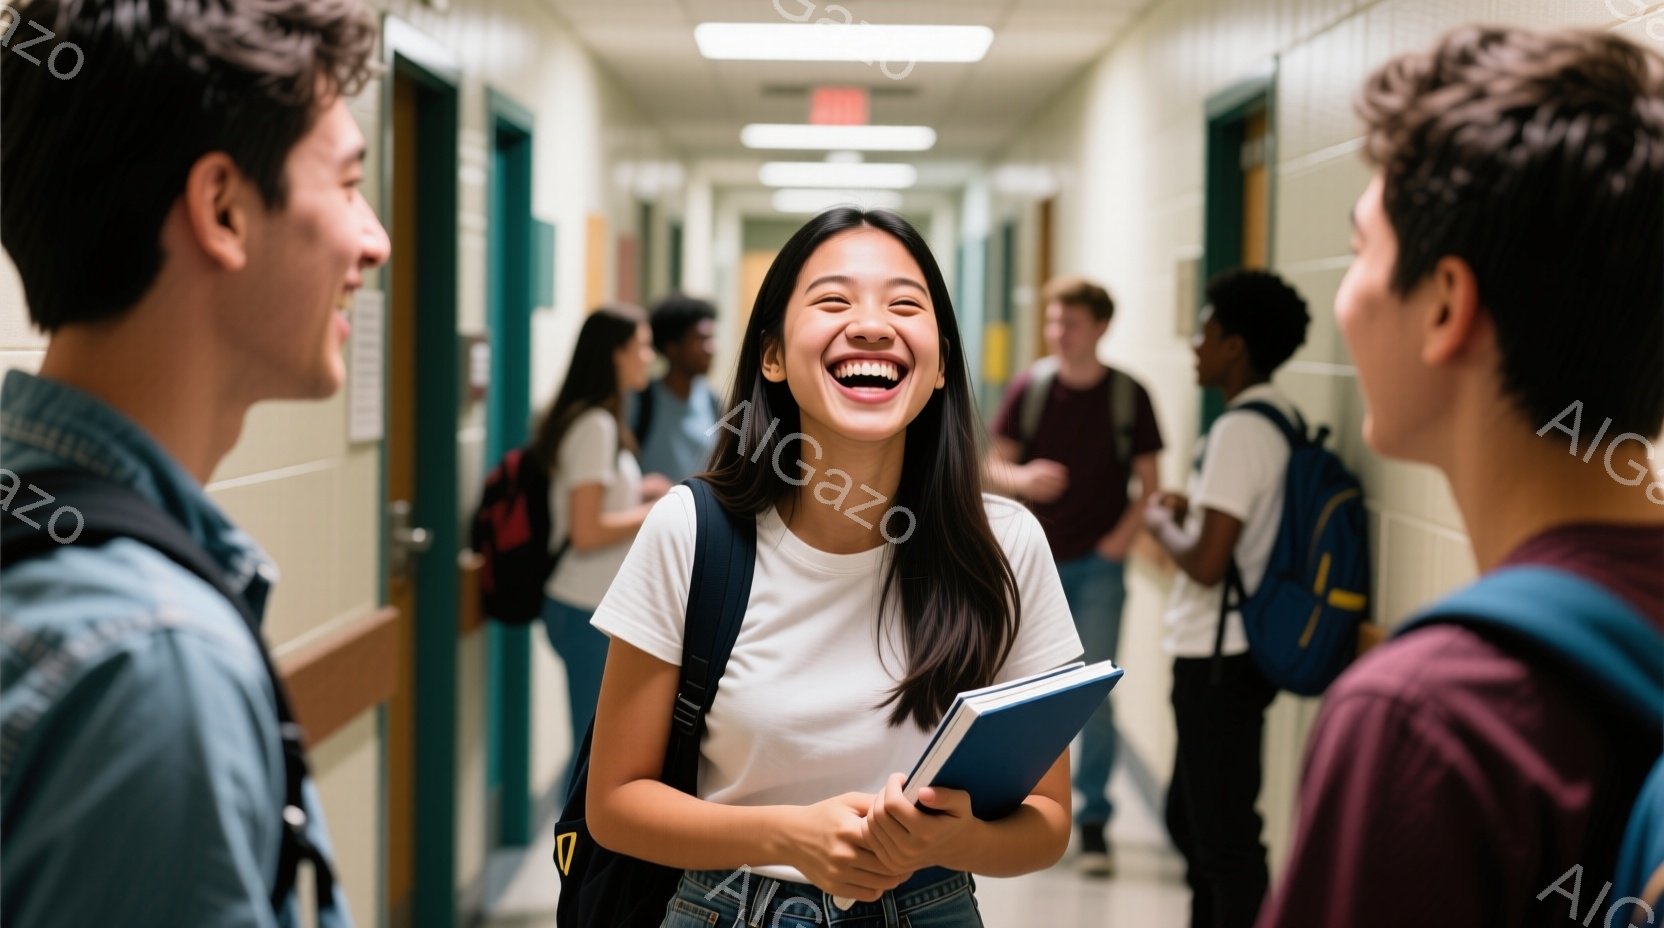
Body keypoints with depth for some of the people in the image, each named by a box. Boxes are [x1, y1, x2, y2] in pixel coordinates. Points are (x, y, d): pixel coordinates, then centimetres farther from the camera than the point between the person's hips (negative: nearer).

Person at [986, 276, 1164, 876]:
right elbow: (994, 466, 1)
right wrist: (1022, 477, -21)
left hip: (1098, 563, -2)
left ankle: (1094, 822, 1)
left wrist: (1125, 533, -15)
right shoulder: (1029, 387, -2)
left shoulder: (1129, 395, -4)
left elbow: (1149, 481, 1)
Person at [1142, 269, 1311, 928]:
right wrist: (1193, 509, 12)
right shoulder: (1281, 418, 10)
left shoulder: (1240, 430, -19)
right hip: (1240, 647, 10)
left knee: (1222, 833, -1)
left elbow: (1206, 563, -23)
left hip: (1218, 656, -10)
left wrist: (1161, 524, -5)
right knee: (1190, 817, 21)